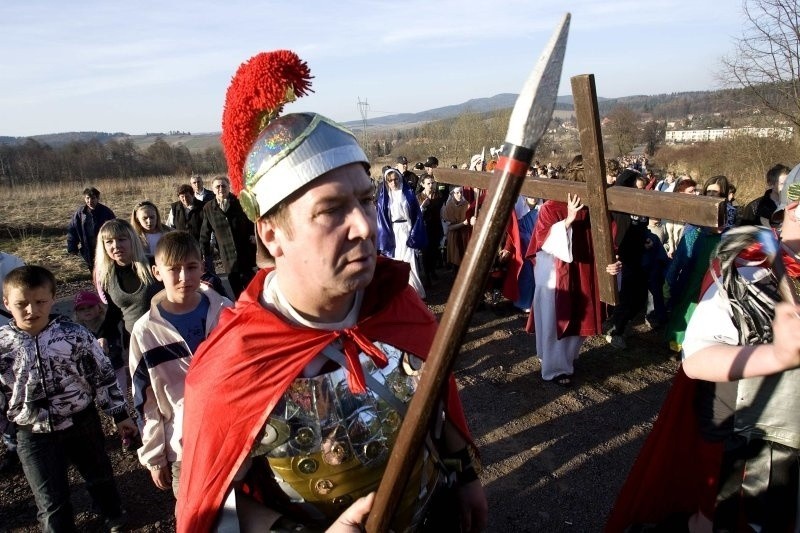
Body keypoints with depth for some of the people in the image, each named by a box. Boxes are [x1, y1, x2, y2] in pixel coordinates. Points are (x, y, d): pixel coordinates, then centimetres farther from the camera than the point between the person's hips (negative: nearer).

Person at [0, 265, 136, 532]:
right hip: (34, 436, 0)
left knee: (99, 475, 23)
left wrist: (119, 414, -1)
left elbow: (102, 374, -5)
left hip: (82, 423, 1)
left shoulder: (75, 334, -13)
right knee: (51, 503, 10)